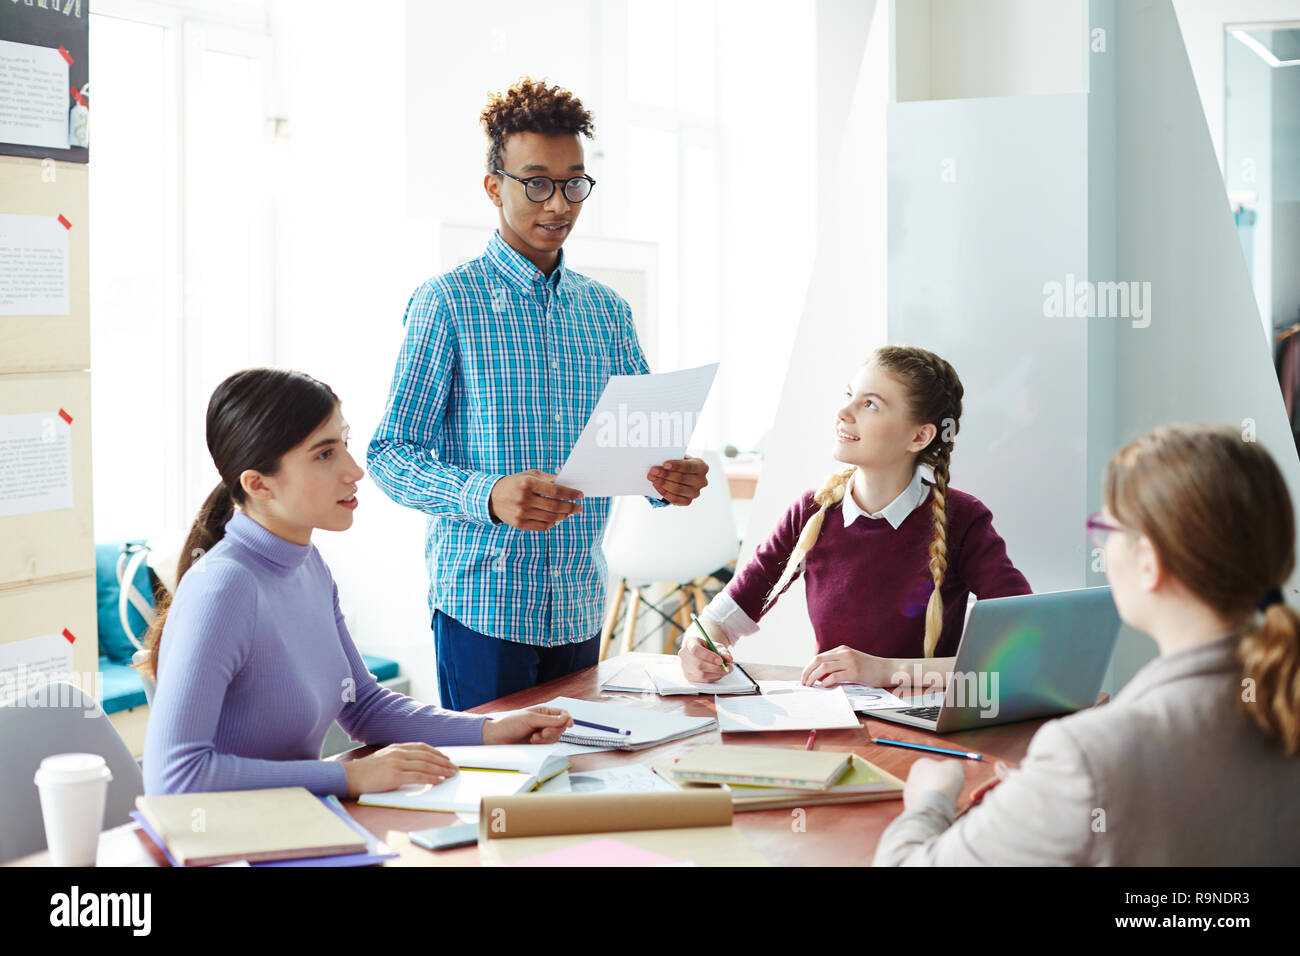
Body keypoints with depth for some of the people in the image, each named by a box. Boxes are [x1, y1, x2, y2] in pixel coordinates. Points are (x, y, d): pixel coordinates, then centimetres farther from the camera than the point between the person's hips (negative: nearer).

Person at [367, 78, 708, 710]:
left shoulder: (605, 309, 11)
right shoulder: (448, 301, -6)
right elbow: (390, 455, -9)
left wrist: (670, 479, -11)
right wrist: (489, 496, -27)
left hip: (580, 604, 5)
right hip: (483, 604, -5)